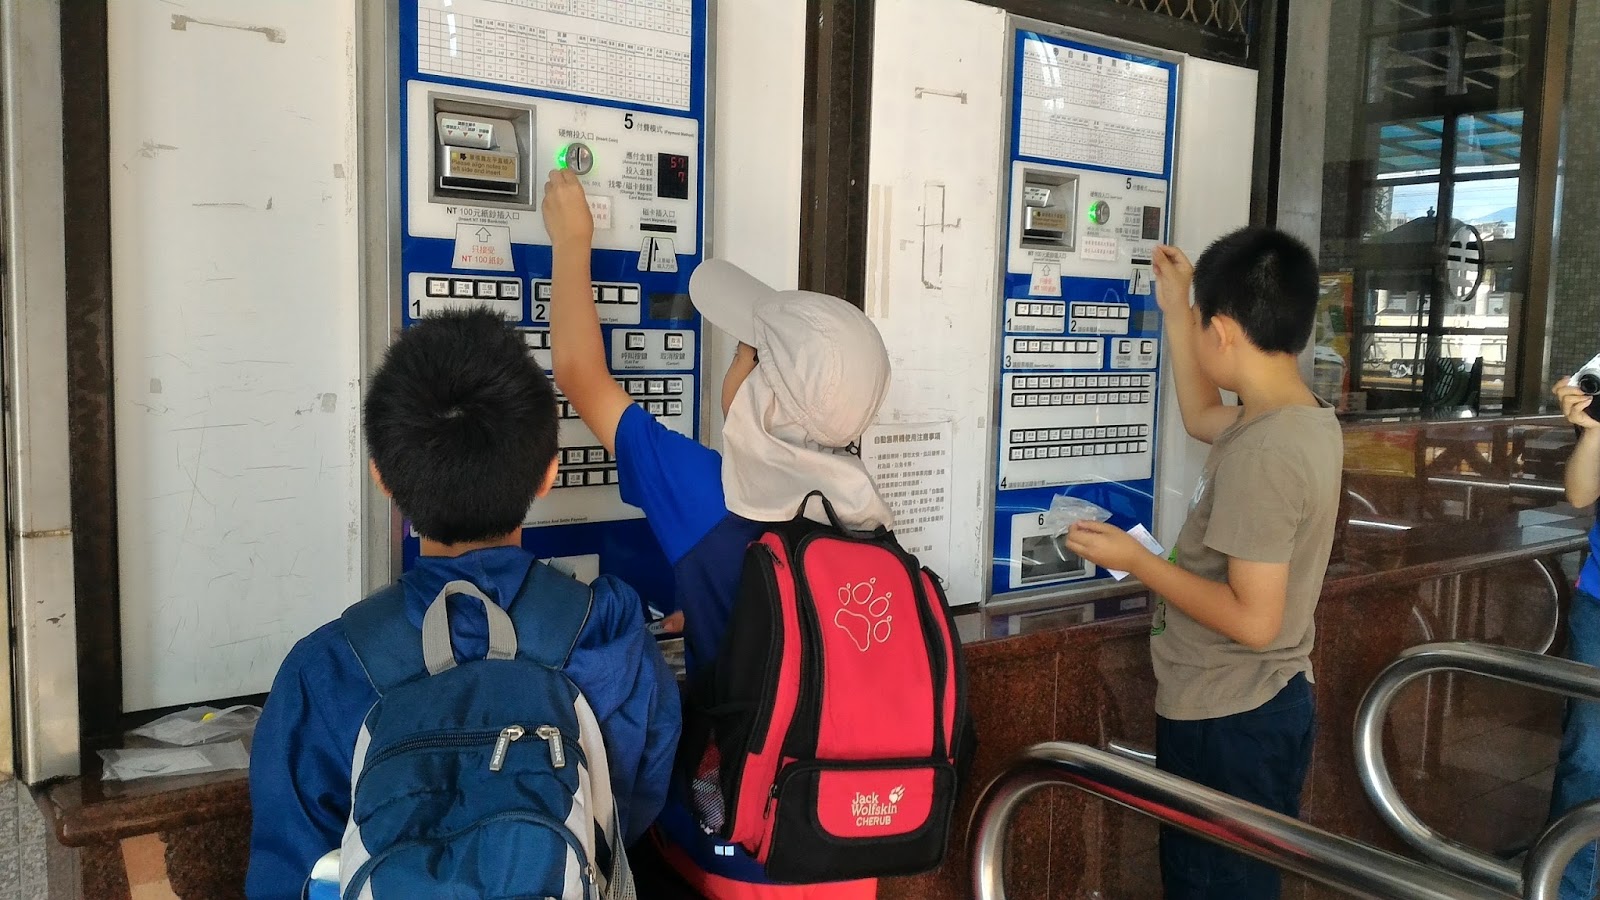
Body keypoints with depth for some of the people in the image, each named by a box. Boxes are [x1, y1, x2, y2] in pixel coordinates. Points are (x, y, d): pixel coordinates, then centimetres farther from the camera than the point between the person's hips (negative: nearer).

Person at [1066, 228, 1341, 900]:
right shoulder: (1307, 418, 3)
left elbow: (1253, 620, -27)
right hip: (1269, 703, 9)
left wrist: (1136, 560, -18)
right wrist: (1175, 310, 19)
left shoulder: (1261, 452, -26)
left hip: (1225, 723, -9)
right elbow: (1202, 418, 23)